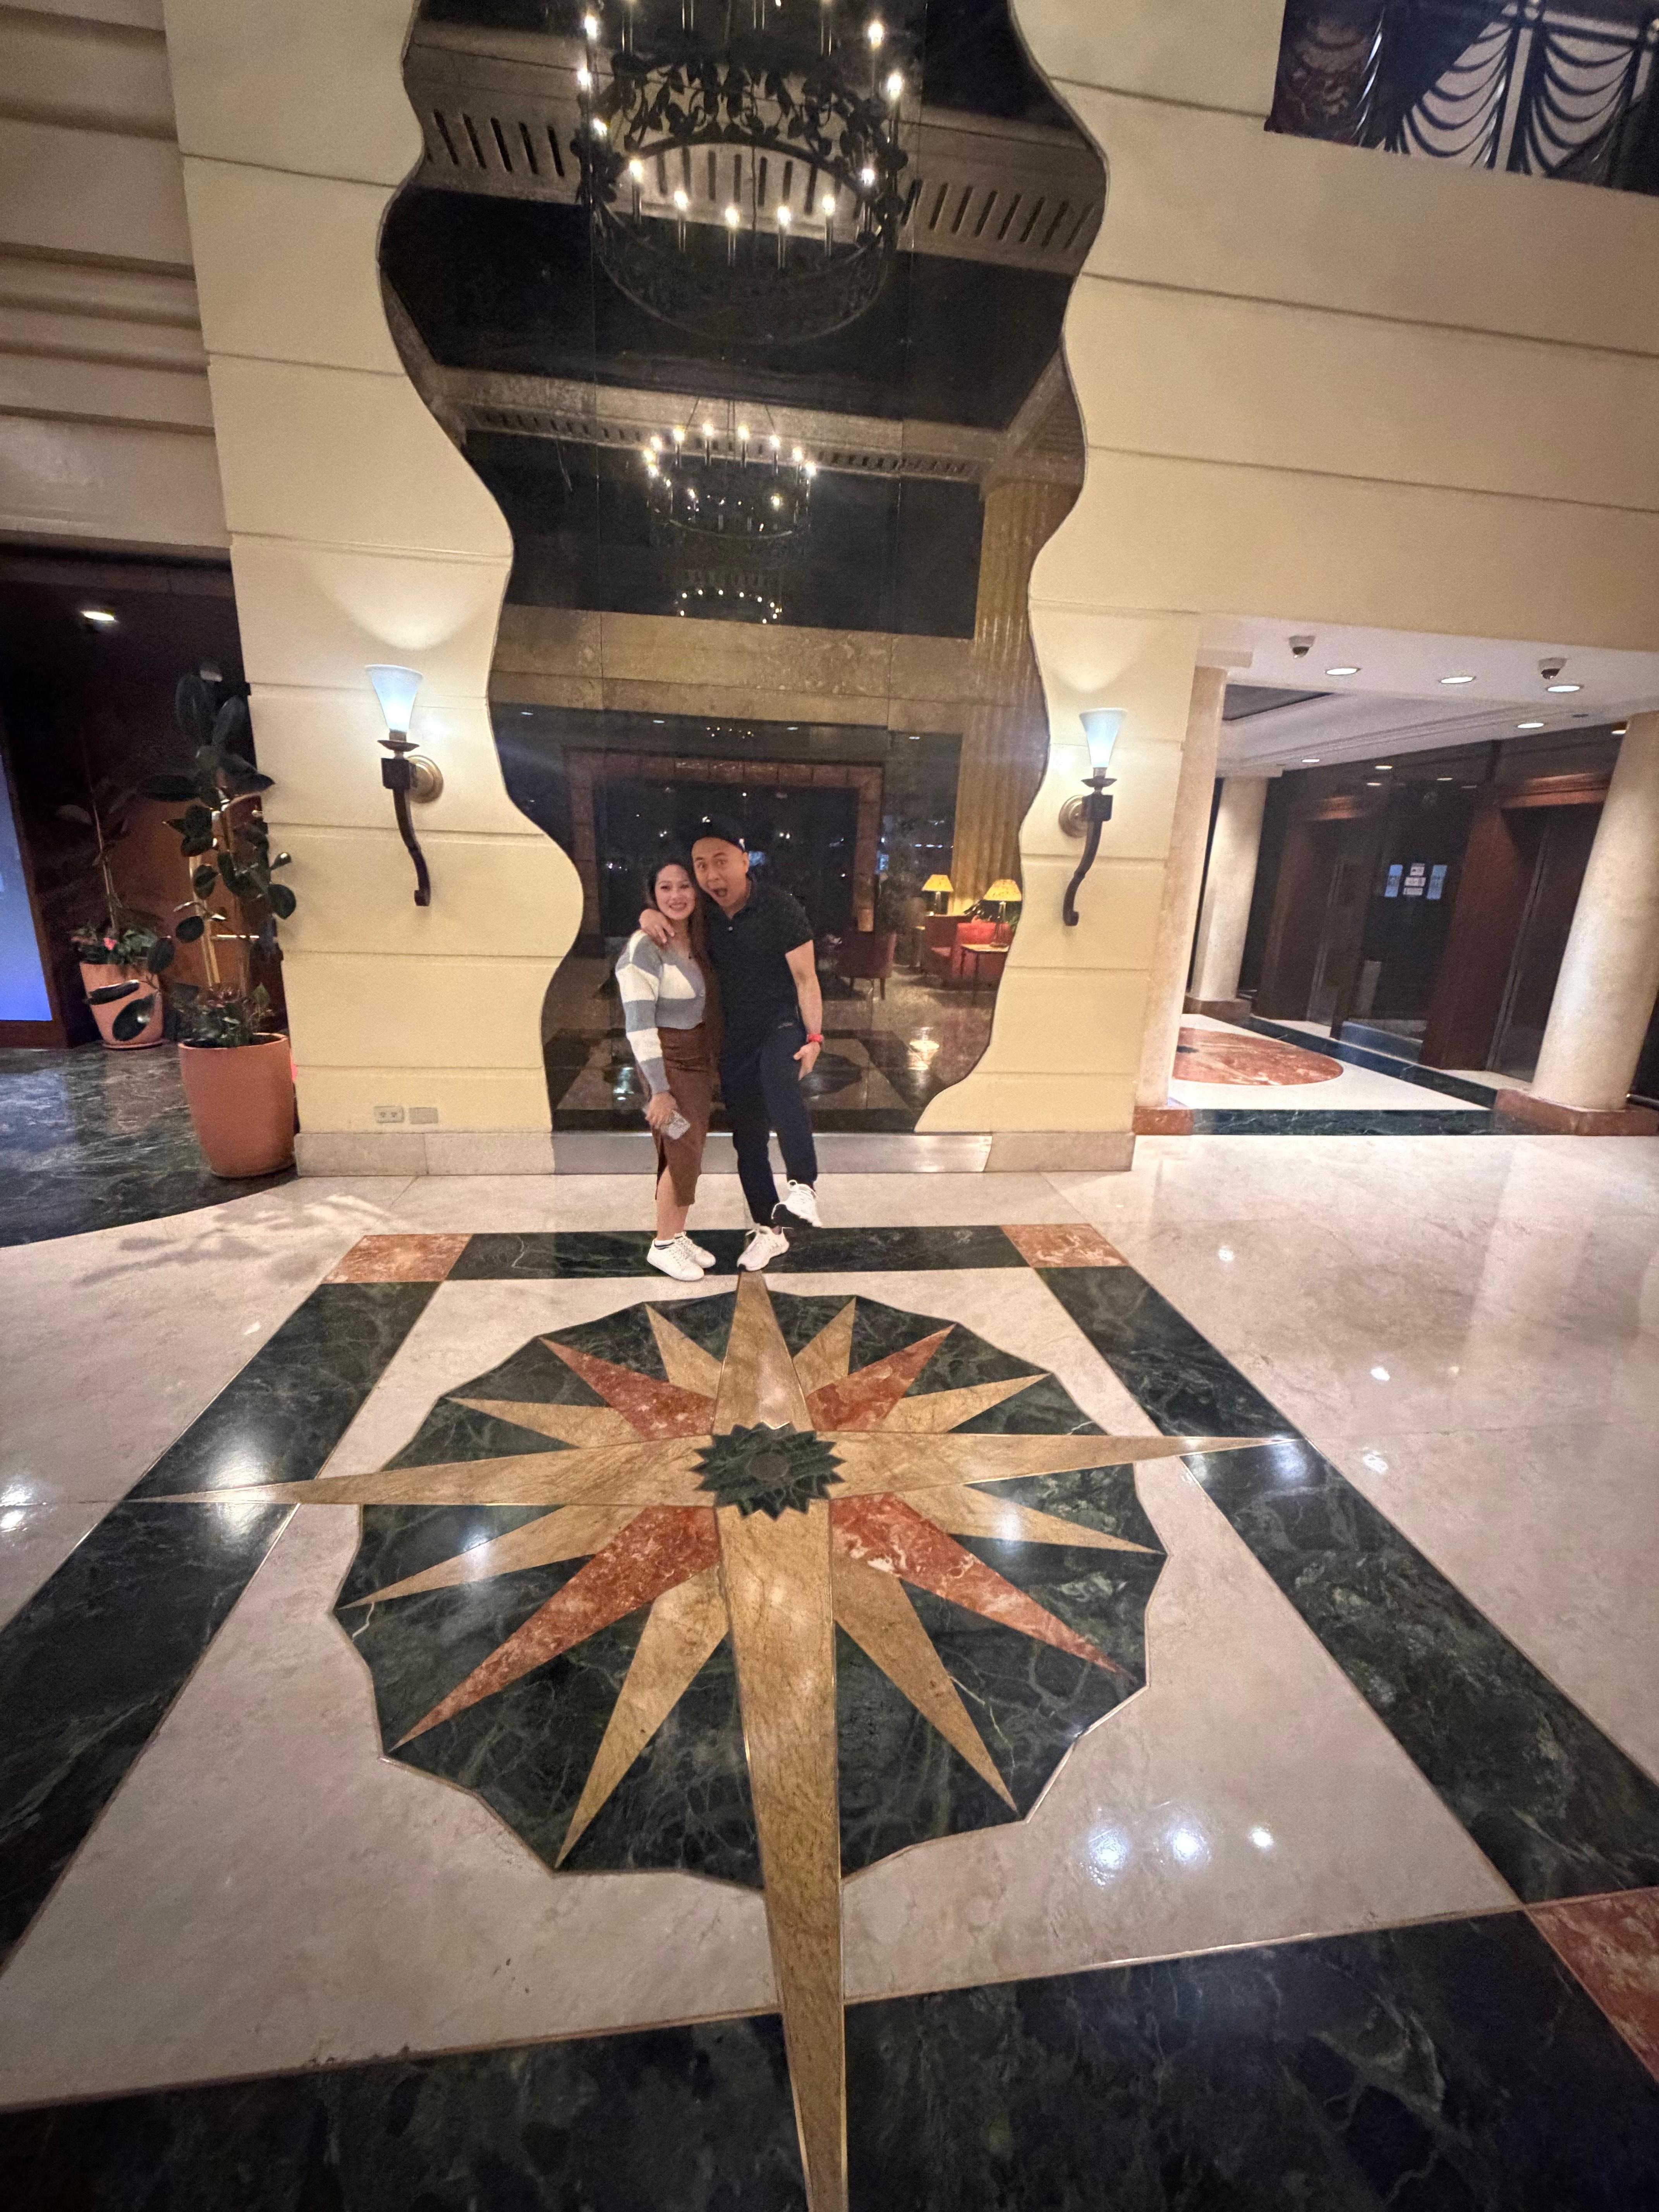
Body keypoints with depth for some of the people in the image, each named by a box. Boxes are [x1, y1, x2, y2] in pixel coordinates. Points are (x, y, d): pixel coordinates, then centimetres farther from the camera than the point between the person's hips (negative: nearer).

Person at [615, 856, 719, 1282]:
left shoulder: (696, 941, 6)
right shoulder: (645, 947, -18)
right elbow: (638, 1023, -22)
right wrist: (659, 1090, -25)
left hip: (700, 1055, 7)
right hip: (668, 1058, -7)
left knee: (691, 1149, 11)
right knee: (682, 1150, -6)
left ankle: (679, 1236, 24)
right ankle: (663, 1244, 10)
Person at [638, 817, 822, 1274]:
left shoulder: (780, 909, -15)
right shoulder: (703, 911, -1)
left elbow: (806, 979, -12)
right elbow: (662, 906, 16)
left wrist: (814, 1037, -19)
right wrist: (649, 915, -9)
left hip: (782, 1025, -5)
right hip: (734, 1039, 5)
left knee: (777, 1077, -41)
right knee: (748, 1139, 9)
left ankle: (803, 1186, -40)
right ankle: (769, 1230, 24)